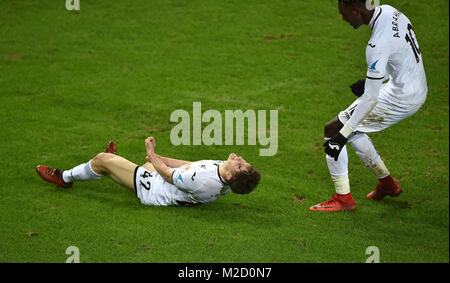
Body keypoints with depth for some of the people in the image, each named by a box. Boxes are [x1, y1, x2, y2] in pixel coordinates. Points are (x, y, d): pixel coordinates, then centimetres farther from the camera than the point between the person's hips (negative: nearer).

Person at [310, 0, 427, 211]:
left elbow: (370, 98, -26)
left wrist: (342, 135, -23)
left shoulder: (378, 44, -28)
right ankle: (387, 183, 33)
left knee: (333, 129, -3)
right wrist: (371, 80, 18)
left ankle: (343, 198, 3)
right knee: (351, 129, 23)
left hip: (400, 99, -9)